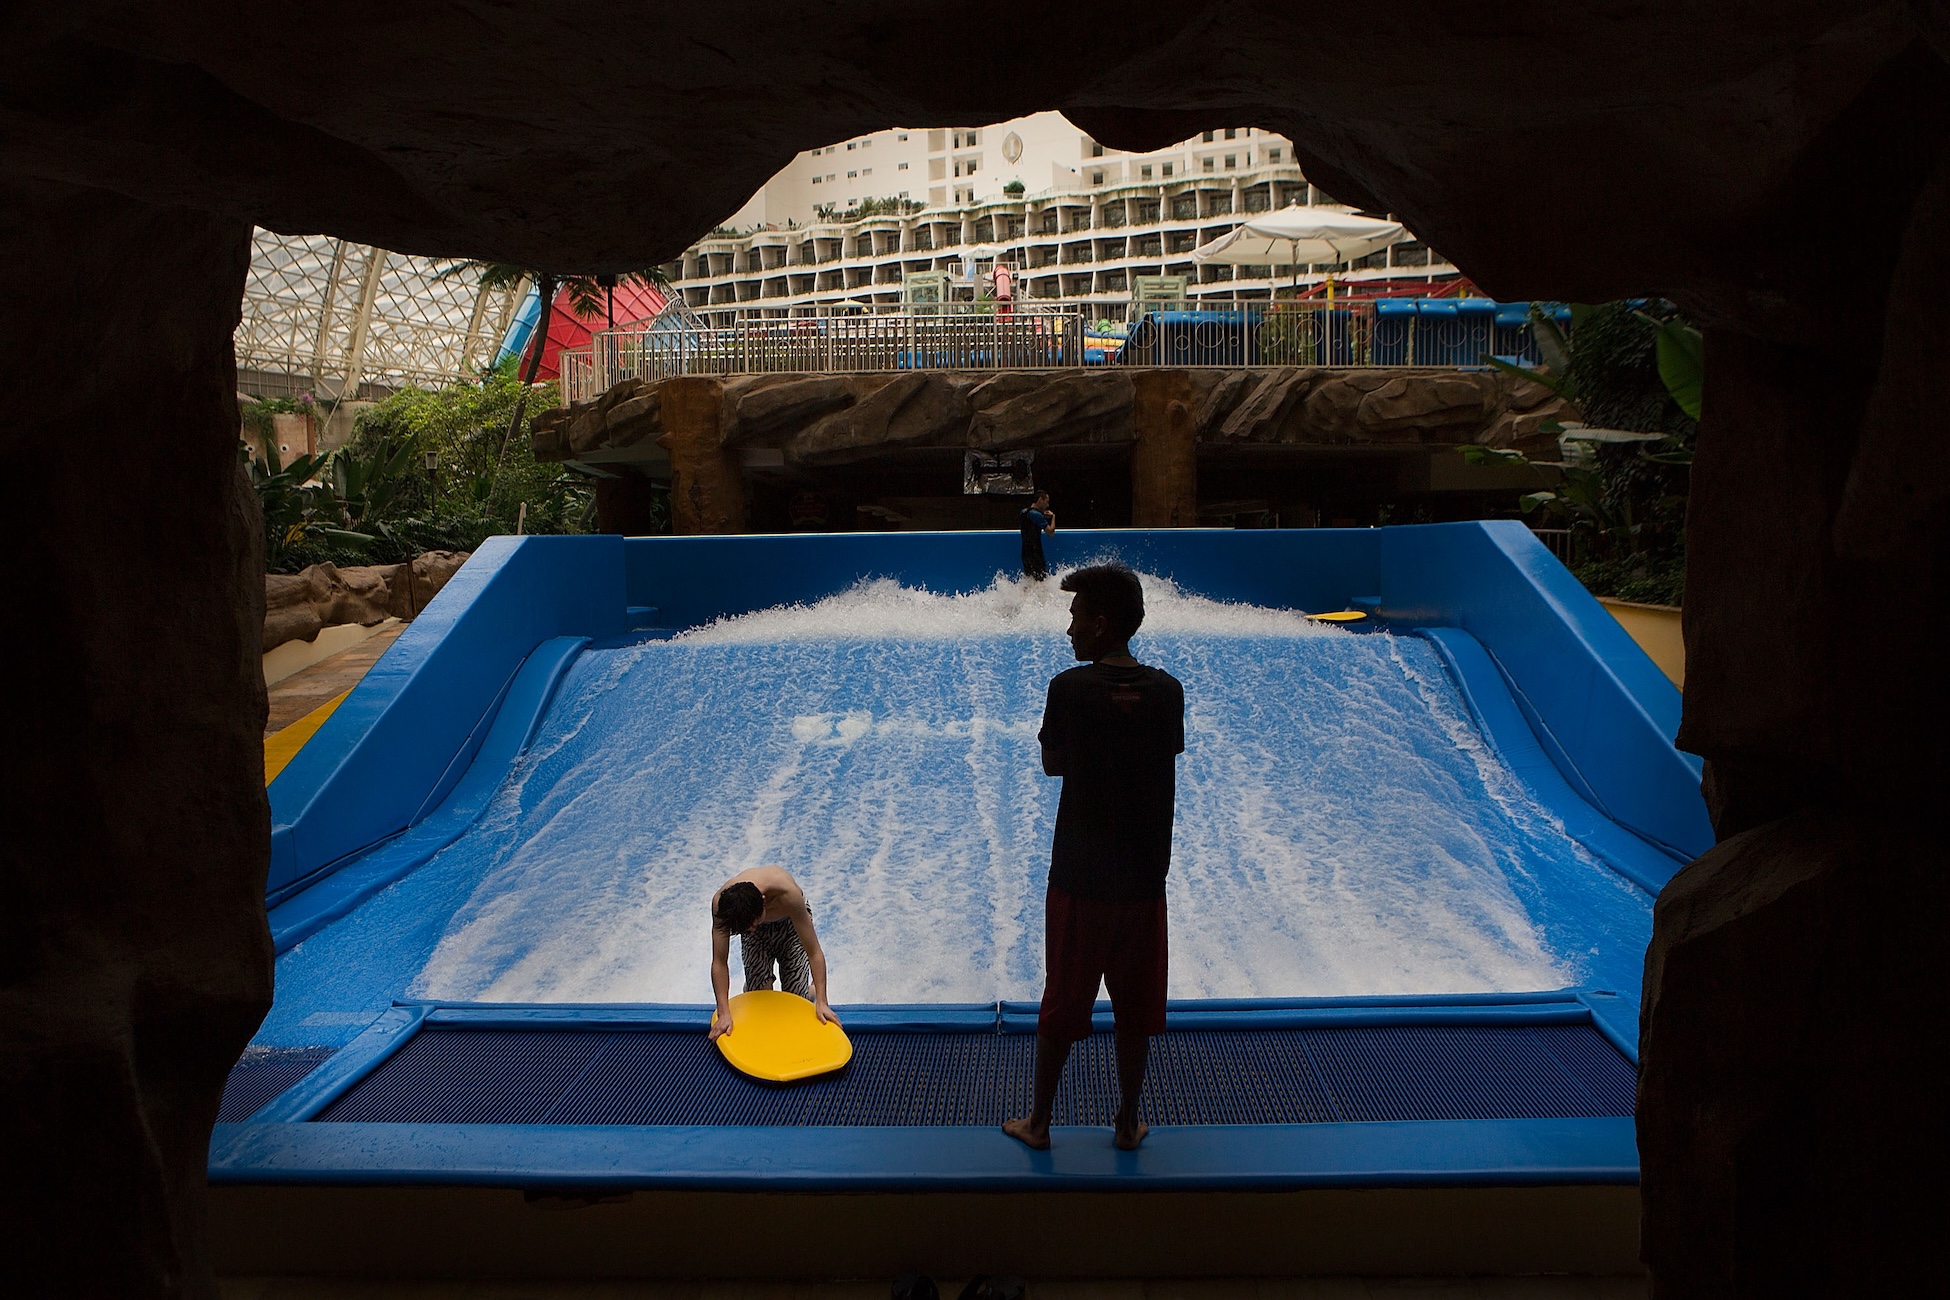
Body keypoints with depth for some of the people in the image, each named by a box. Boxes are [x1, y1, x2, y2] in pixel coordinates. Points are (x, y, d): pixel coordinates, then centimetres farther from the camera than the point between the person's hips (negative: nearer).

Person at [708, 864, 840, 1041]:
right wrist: (724, 1014, -37)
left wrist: (821, 1003, -40)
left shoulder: (788, 894, -44)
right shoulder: (721, 903, -38)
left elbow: (814, 952, -36)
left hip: (790, 923, -2)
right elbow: (719, 962, -31)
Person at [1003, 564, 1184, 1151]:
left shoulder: (1070, 689, -13)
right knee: (1134, 1010, 16)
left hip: (1079, 877, -2)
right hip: (1145, 878, 3)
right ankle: (1128, 1123, 28)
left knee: (1061, 1006, 12)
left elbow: (1052, 765, 0)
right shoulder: (1167, 691, -4)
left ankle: (1038, 1122, 25)